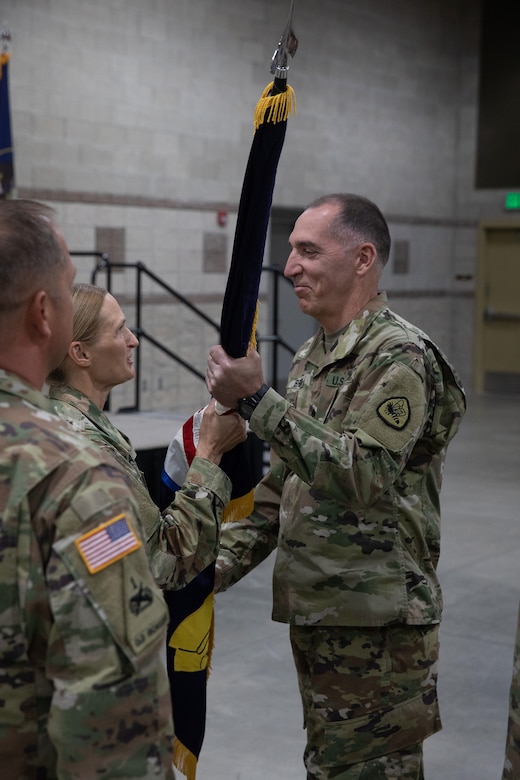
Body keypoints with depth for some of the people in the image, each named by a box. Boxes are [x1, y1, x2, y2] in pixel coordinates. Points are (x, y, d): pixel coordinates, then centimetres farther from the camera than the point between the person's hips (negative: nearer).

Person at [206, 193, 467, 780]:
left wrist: (255, 401, -29)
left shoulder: (400, 357, -15)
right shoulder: (311, 357, 12)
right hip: (312, 611, 8)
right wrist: (222, 561, 6)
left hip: (375, 624, -8)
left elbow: (361, 475, -28)